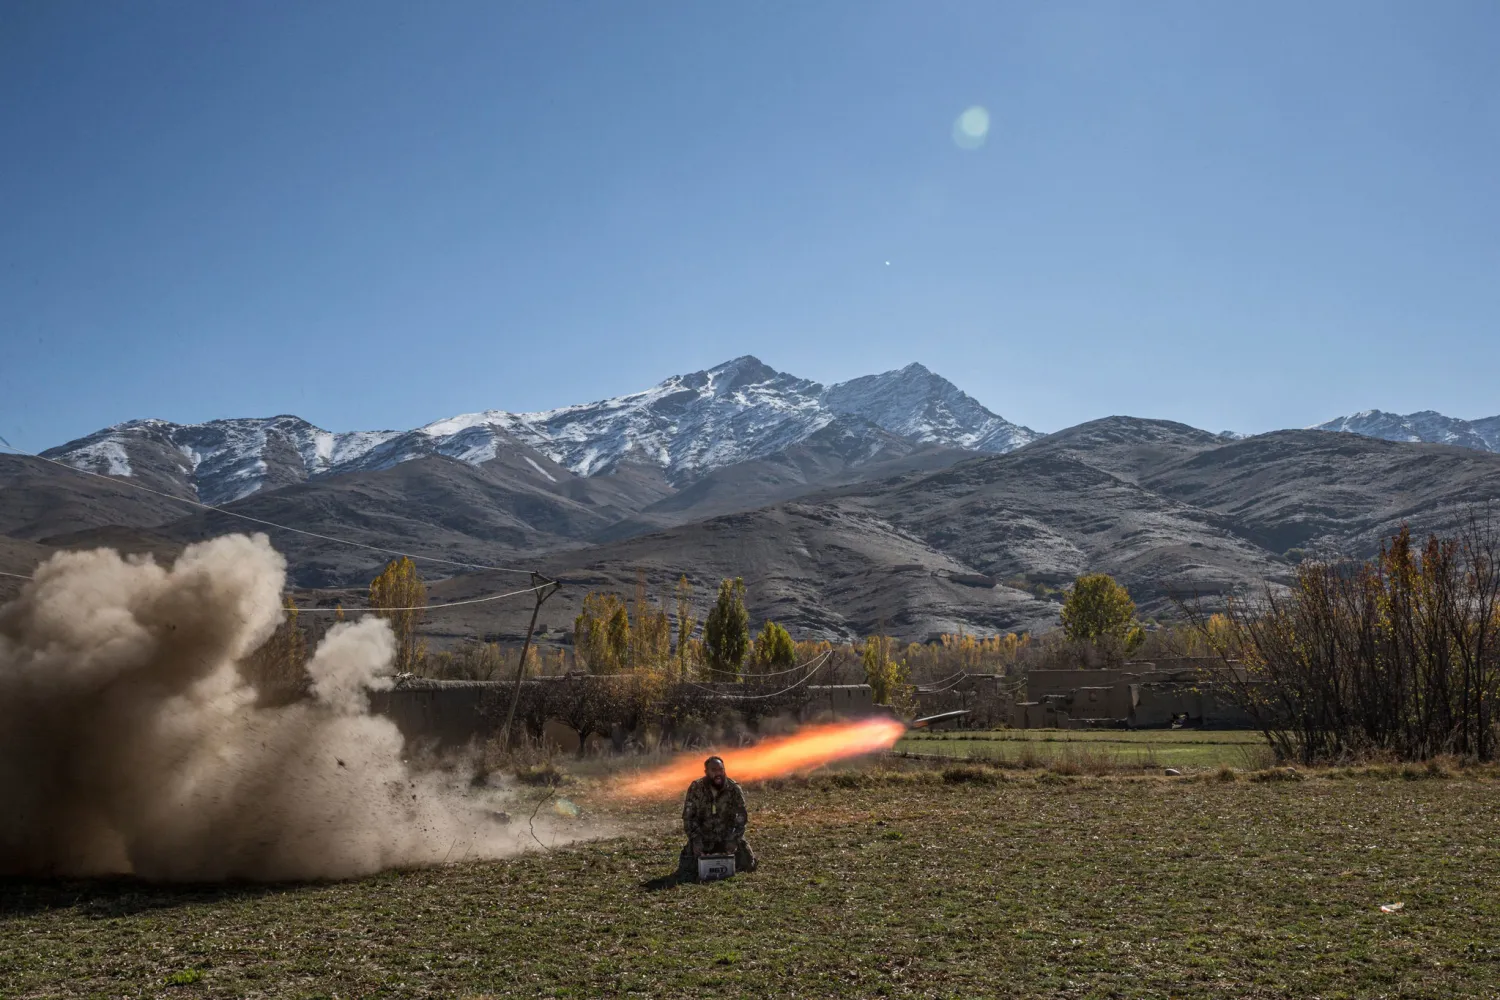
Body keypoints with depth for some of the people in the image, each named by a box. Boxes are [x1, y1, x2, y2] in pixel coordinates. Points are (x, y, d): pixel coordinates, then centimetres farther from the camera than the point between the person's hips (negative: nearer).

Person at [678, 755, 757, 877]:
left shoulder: (733, 788, -10)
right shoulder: (695, 788, -12)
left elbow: (742, 816, -9)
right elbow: (688, 817, -11)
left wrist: (734, 839, -21)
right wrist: (696, 840, -23)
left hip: (728, 836, 1)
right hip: (702, 837, -1)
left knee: (748, 864, -8)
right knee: (688, 870, -14)